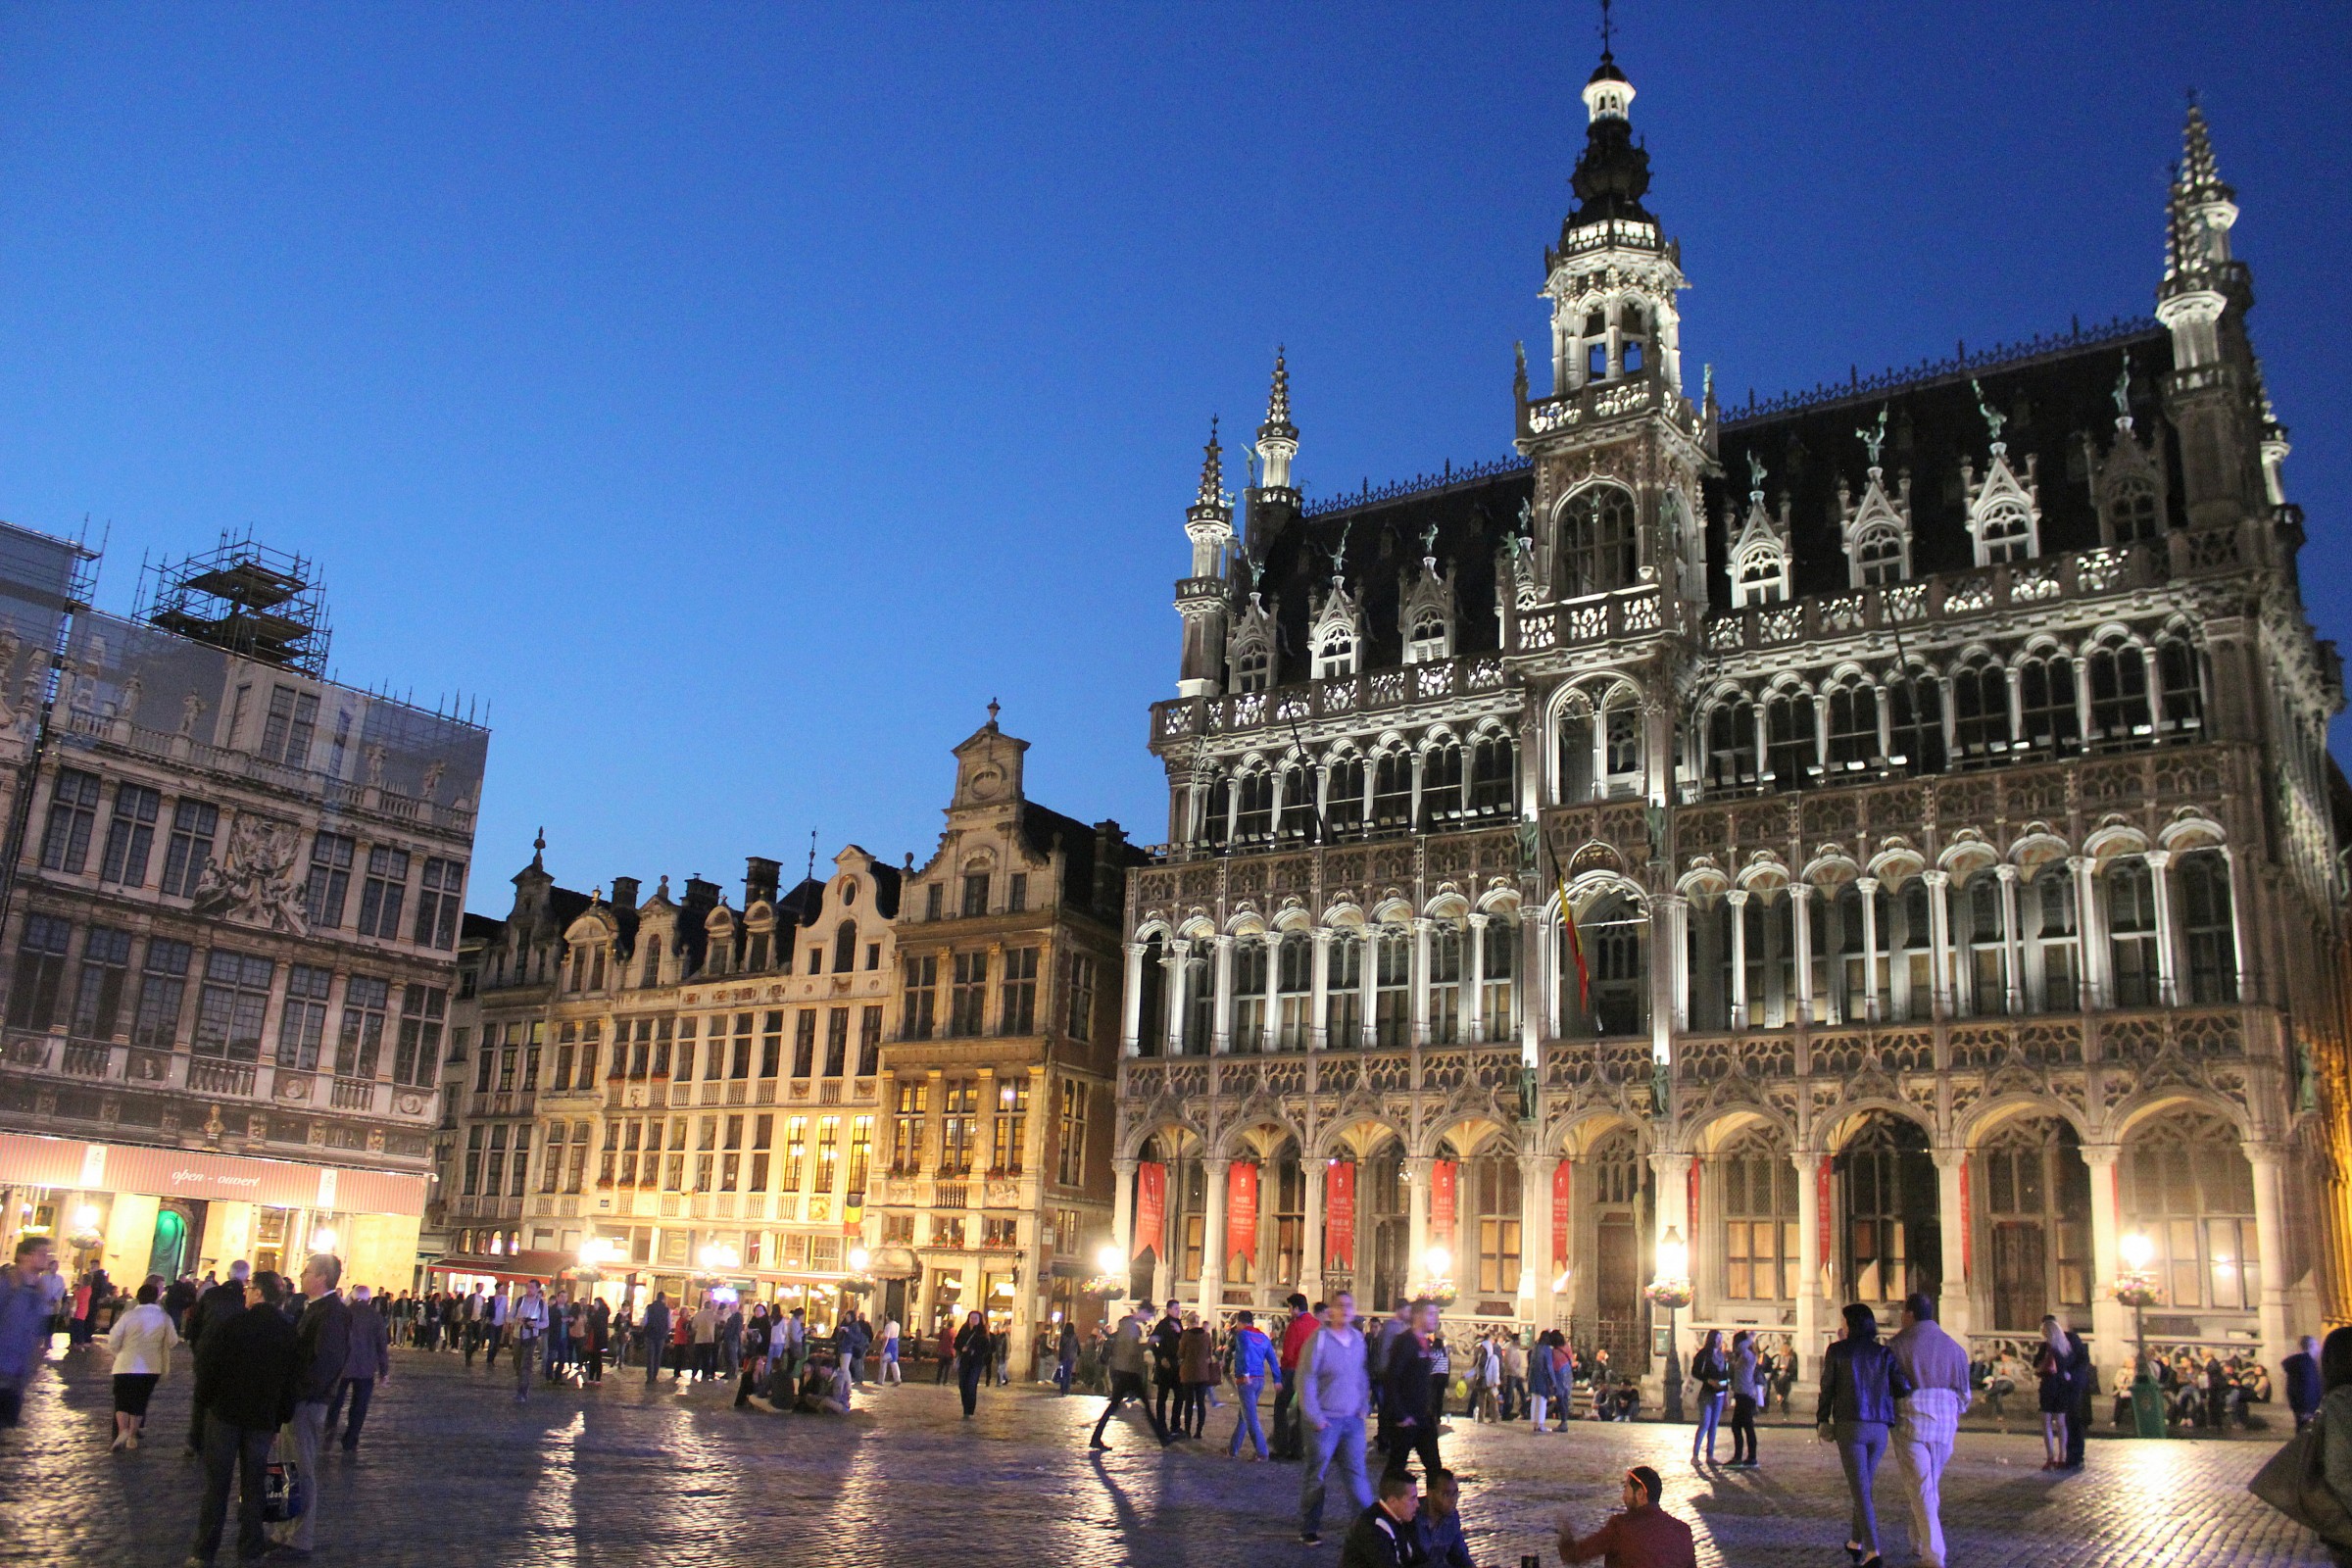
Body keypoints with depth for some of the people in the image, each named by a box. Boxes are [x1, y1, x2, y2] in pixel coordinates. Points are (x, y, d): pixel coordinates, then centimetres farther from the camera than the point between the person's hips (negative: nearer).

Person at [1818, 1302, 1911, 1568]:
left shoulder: (1837, 1351, -1)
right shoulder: (1884, 1353, 6)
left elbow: (1827, 1388, -1)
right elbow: (1904, 1387, -5)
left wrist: (1823, 1419, 10)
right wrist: (1885, 1396, 16)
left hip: (1850, 1426, -4)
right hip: (1879, 1427, 4)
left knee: (1860, 1490, -3)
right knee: (1865, 1486, 20)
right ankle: (1856, 1543, 32)